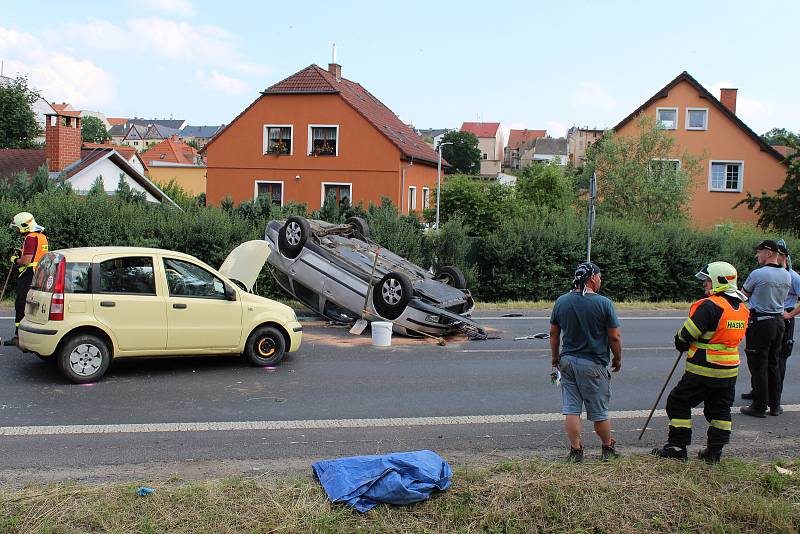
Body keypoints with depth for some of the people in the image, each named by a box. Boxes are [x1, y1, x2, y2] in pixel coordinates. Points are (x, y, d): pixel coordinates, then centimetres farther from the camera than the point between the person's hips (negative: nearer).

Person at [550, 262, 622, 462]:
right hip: (593, 364, -3)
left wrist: (555, 357, 21)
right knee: (599, 411, 10)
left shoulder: (561, 301, 2)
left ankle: (575, 450, 12)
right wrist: (617, 359, 7)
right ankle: (608, 448, 27)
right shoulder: (604, 303, -11)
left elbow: (553, 333, 9)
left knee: (571, 409, 8)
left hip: (568, 361, 4)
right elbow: (615, 337, -8)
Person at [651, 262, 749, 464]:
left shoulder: (709, 306, -19)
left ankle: (677, 447, 9)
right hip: (729, 371, 8)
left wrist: (681, 344, 4)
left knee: (678, 402, 6)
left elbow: (686, 335, -18)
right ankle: (714, 451, 22)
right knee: (720, 409, 17)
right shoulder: (742, 308, 7)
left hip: (703, 370, -7)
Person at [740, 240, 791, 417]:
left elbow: (743, 295, -3)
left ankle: (759, 407, 4)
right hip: (779, 321, 7)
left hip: (760, 323, -7)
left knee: (758, 366, 0)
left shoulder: (757, 274, -16)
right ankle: (775, 405, 21)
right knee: (774, 365, 15)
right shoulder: (787, 276, 4)